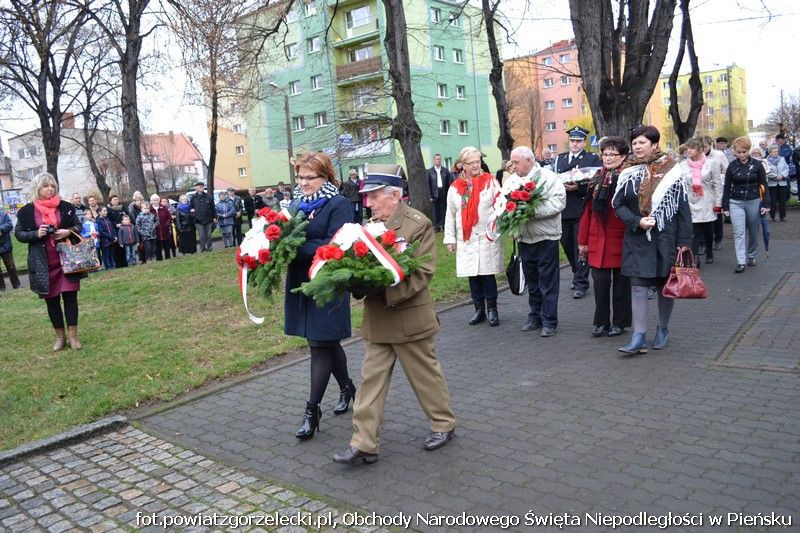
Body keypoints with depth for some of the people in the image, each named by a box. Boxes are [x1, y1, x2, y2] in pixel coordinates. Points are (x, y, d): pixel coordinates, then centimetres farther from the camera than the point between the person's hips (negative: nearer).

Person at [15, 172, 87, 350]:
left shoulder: (66, 207, 2)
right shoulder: (27, 211, -1)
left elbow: (78, 226, 9)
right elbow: (19, 233, 3)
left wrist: (68, 232, -12)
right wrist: (36, 234, -15)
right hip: (43, 264, 0)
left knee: (70, 296, 1)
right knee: (51, 300, 8)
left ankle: (73, 335, 10)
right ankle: (60, 336, 21)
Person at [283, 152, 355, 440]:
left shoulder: (338, 205, -9)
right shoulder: (296, 203, 11)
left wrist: (296, 248, -24)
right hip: (301, 282, 7)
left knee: (320, 344, -1)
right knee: (327, 341, 18)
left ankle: (312, 410, 7)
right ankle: (347, 387, 39)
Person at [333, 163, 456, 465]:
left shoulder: (418, 224, -13)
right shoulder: (371, 224, 5)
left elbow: (423, 272, -18)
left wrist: (386, 292, -27)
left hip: (409, 317, -6)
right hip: (376, 319, 6)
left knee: (425, 374, 12)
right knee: (371, 379, 7)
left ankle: (443, 424, 34)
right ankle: (364, 443, 14)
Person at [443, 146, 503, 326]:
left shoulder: (491, 181, 2)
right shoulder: (455, 187, 8)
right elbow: (450, 215, 11)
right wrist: (450, 239, 8)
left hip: (488, 236, -2)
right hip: (466, 239, 3)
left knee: (487, 274, -1)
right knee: (472, 275, 7)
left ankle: (492, 309, 13)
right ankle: (479, 310, 19)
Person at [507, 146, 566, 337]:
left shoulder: (549, 177, -7)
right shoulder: (512, 180, 11)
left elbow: (558, 203, -17)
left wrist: (532, 211, -22)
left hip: (545, 238, -5)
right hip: (524, 239, 6)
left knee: (548, 281, 1)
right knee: (532, 281, 15)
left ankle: (549, 321, 9)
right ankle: (535, 317, 27)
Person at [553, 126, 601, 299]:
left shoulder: (593, 159, 1)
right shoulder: (559, 158, 14)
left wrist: (578, 188, -21)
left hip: (581, 210, -5)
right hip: (563, 210, 5)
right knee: (567, 245, 14)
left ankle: (581, 283, 5)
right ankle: (577, 274, 34)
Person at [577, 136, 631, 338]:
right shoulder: (597, 179, 8)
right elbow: (588, 211, 9)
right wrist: (583, 241, 8)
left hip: (620, 239, -4)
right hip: (598, 240, 4)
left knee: (621, 283, 9)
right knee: (600, 282, 7)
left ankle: (619, 322, 23)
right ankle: (601, 322, 19)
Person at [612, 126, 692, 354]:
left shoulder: (671, 172, -4)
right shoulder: (628, 174, 1)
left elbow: (683, 208, -3)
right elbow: (618, 205, 2)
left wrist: (684, 240, -7)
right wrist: (637, 221, -15)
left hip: (666, 237, -1)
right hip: (637, 238, 1)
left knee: (665, 285, 11)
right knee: (638, 286, -3)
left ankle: (663, 329, 30)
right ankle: (639, 337, 0)